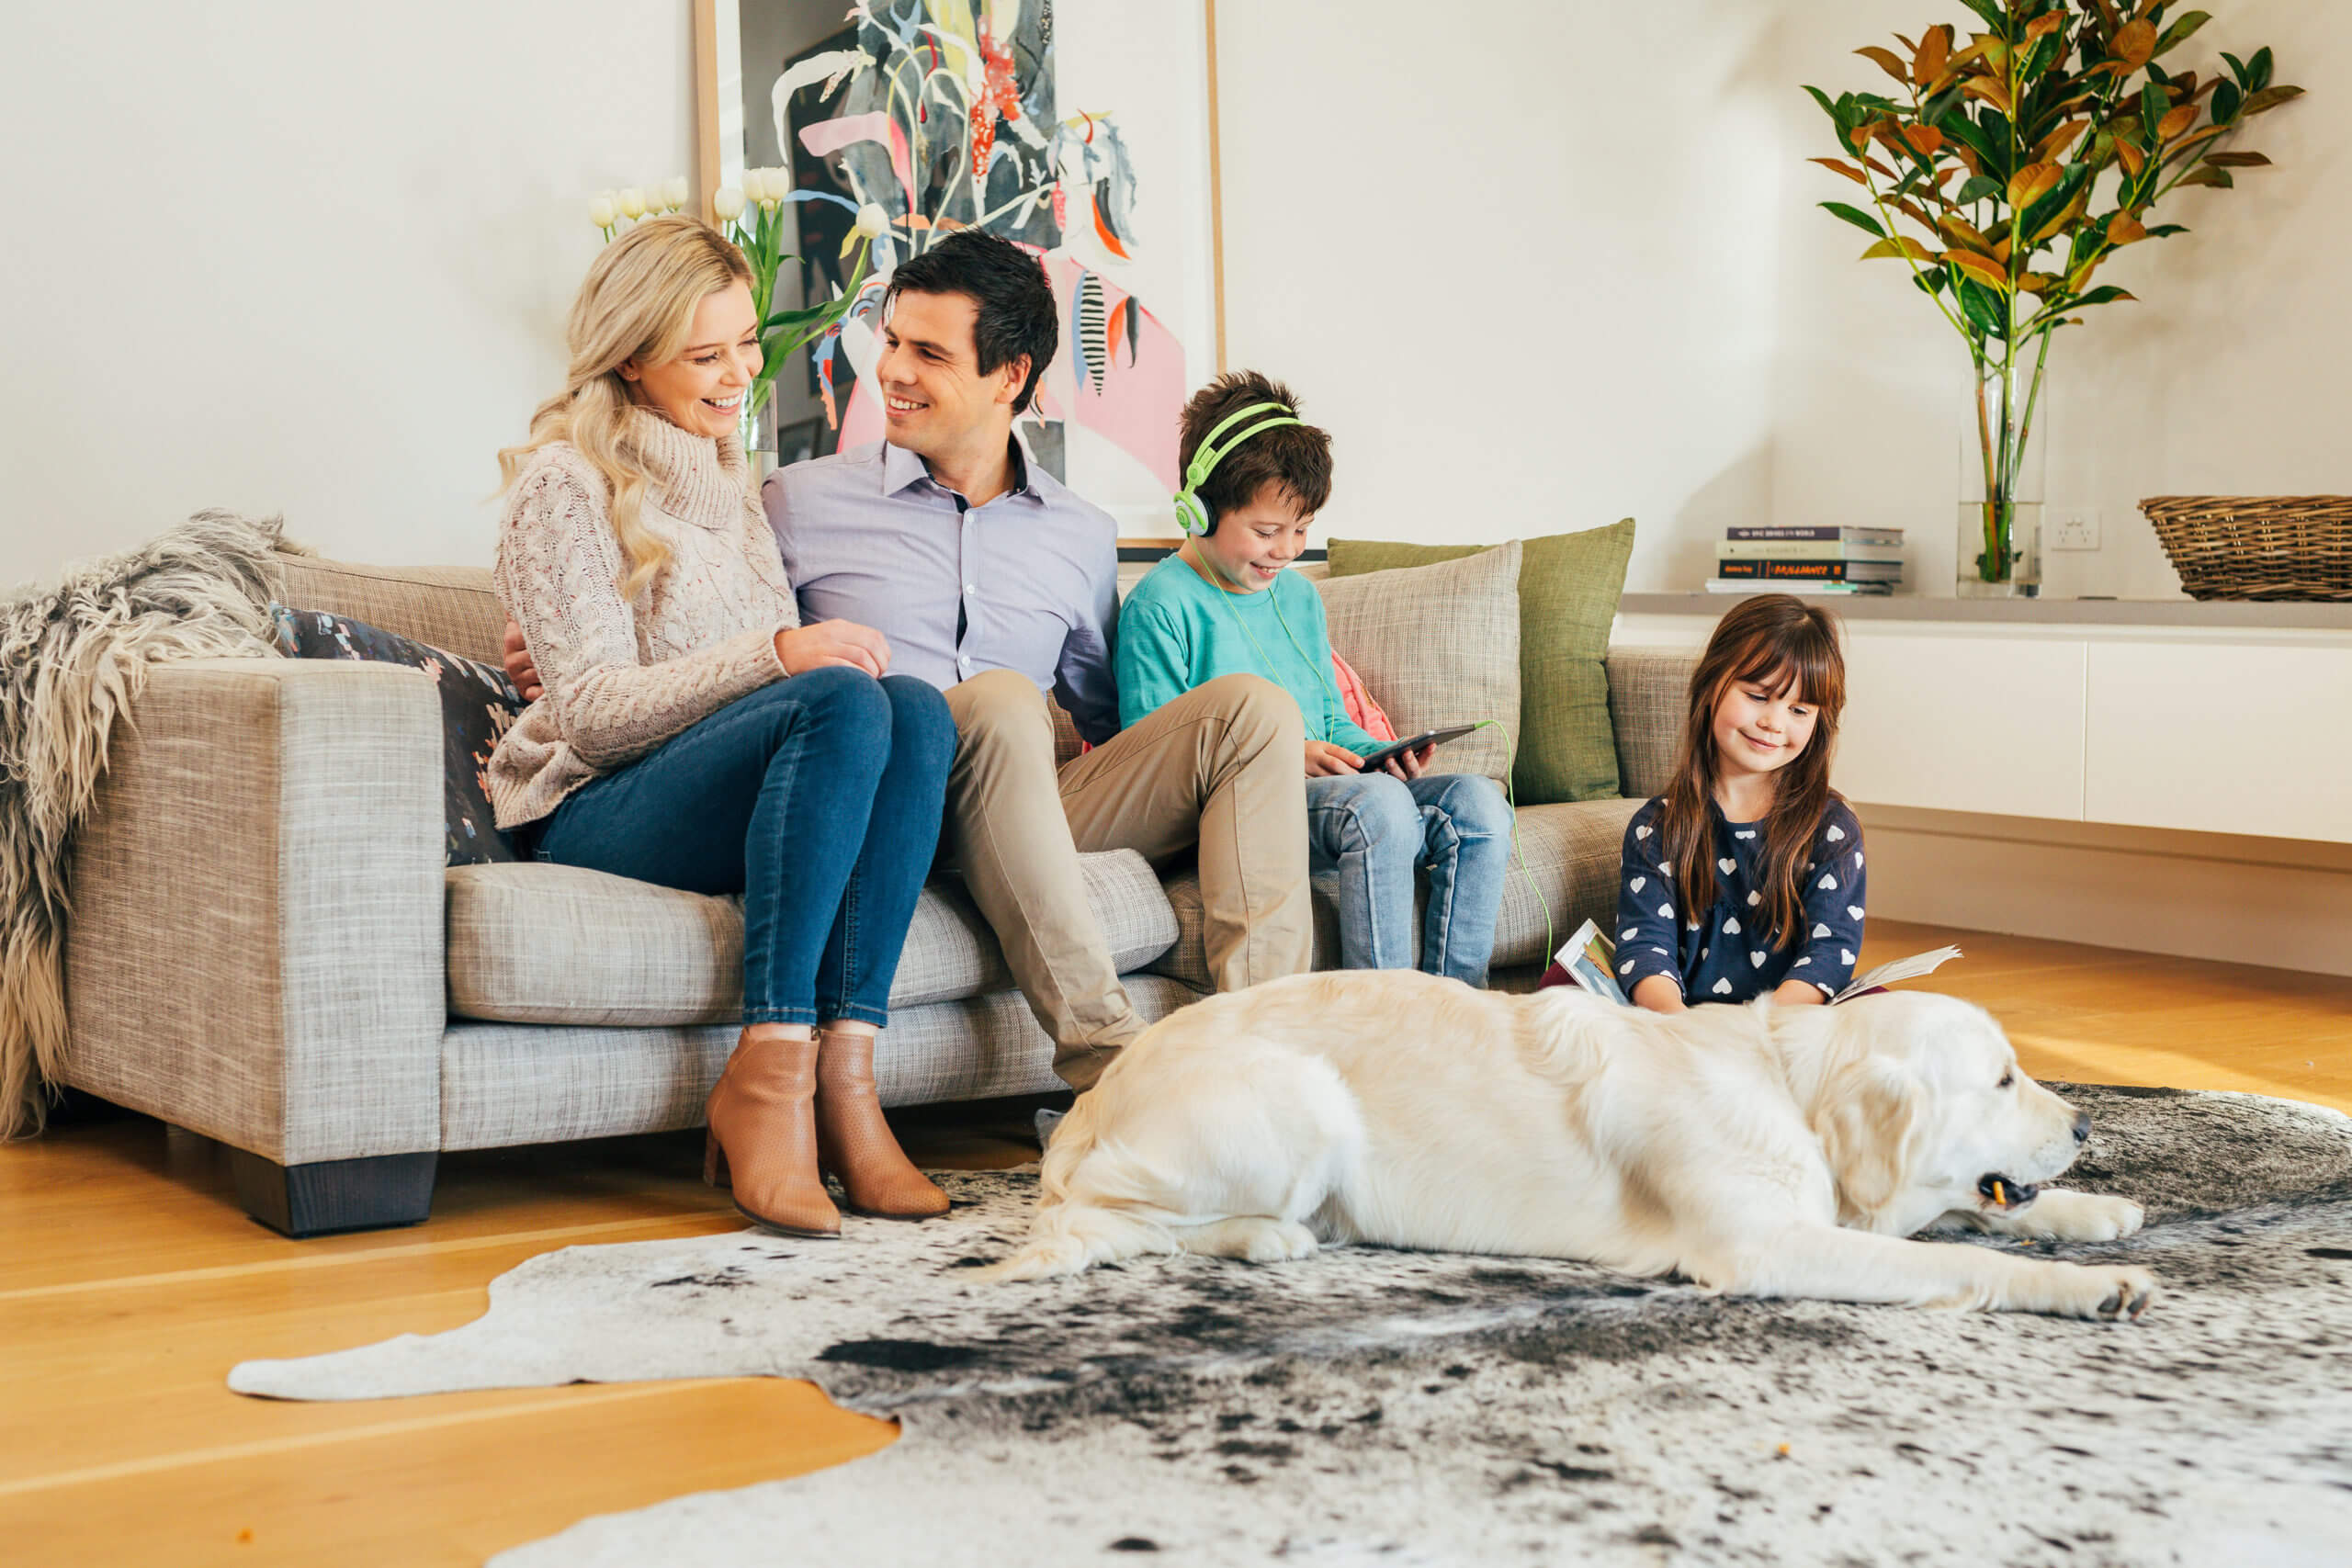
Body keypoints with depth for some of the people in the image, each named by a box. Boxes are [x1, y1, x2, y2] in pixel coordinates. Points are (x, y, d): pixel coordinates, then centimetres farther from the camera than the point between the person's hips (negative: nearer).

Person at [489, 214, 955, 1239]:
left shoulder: (725, 478, 23)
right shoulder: (564, 480, -2)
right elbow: (591, 713, -12)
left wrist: (820, 650, 4)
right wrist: (774, 655, -24)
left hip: (732, 801, 6)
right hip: (593, 811, -6)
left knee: (916, 707, -25)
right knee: (844, 701, -33)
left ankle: (843, 1073, -35)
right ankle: (768, 1077, -37)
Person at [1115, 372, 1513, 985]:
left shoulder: (1300, 598, 21)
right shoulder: (1162, 606, -5)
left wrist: (1383, 753, 3)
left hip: (1323, 786, 8)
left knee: (1477, 802, -15)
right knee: (1376, 801, -36)